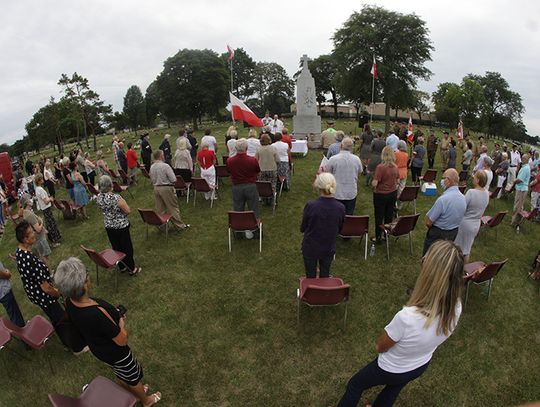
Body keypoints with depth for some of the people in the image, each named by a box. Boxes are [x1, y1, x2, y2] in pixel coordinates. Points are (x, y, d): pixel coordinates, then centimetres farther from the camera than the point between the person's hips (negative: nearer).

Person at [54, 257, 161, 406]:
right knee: (134, 377, 25)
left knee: (121, 375, 34)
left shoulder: (69, 302, -20)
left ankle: (134, 393, 61)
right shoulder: (97, 313, -45)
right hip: (115, 353, -6)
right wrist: (121, 323, -12)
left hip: (98, 348, 7)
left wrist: (113, 313, -3)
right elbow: (122, 341, -30)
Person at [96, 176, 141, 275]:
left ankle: (121, 267, 37)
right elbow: (128, 211, -20)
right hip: (121, 226, -6)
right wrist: (122, 201, -5)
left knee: (116, 247, 21)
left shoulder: (98, 198, -8)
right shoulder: (116, 198, -30)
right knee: (127, 248, 10)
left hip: (108, 226, 6)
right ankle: (132, 269, 24)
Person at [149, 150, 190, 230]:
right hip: (166, 188, -6)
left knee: (160, 209, 14)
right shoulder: (165, 166, -17)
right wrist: (169, 182, 3)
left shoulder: (152, 167, 3)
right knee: (173, 207, 2)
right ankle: (180, 225, 10)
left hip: (156, 188, 6)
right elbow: (173, 179, -17)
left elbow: (152, 180, 12)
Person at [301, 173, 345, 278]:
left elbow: (302, 229, -10)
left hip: (310, 247, -2)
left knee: (310, 277, 17)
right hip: (329, 248, 2)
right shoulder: (341, 208, -17)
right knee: (325, 277, 22)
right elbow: (339, 229, -1)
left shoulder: (310, 205, -24)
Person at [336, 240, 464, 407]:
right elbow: (430, 337, -5)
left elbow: (379, 347, -24)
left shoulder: (407, 317, -46)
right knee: (393, 389, 37)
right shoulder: (456, 308, -28)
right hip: (421, 366, 5)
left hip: (392, 370, -5)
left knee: (355, 385, 26)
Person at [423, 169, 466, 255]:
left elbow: (428, 222, -22)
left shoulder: (443, 199, -29)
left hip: (437, 235, -7)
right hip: (454, 234, 7)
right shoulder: (463, 198, -5)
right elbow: (460, 217, 10)